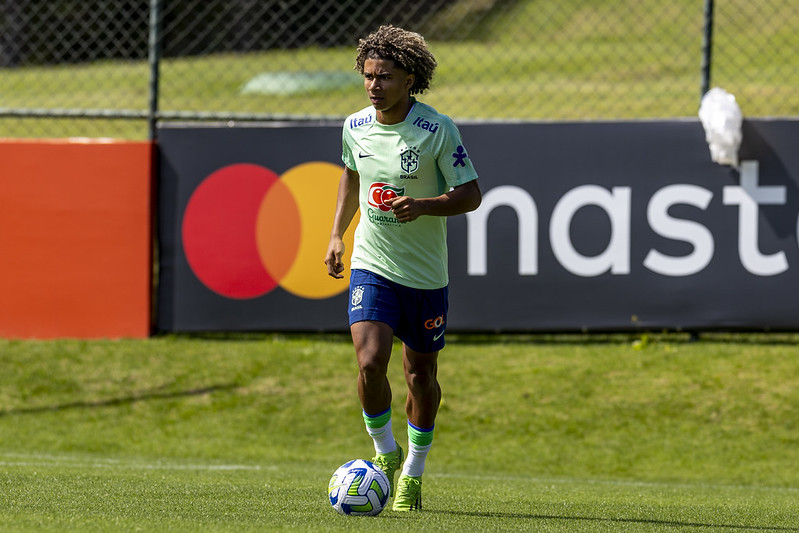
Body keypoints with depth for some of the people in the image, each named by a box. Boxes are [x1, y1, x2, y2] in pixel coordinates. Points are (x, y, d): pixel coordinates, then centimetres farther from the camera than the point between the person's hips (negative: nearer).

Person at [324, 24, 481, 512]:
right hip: (372, 267, 2)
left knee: (421, 374, 8)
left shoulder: (438, 130, -14)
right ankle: (385, 451, 6)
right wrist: (337, 233, 15)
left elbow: (471, 195, -11)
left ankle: (413, 474, 27)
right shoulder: (356, 127, -2)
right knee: (370, 361, -18)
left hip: (425, 274, -2)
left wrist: (424, 206, -27)